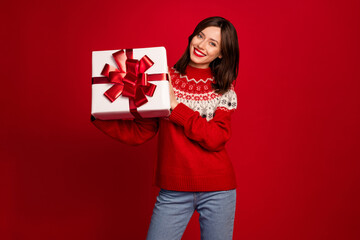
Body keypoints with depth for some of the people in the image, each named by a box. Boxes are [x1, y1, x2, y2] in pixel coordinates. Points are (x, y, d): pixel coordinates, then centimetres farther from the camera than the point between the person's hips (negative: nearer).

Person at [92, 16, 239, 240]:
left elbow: (216, 139, -13)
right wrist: (100, 116, -14)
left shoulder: (224, 89, 2)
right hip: (173, 191, 0)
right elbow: (139, 133, -1)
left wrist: (175, 106, -17)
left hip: (217, 191, 1)